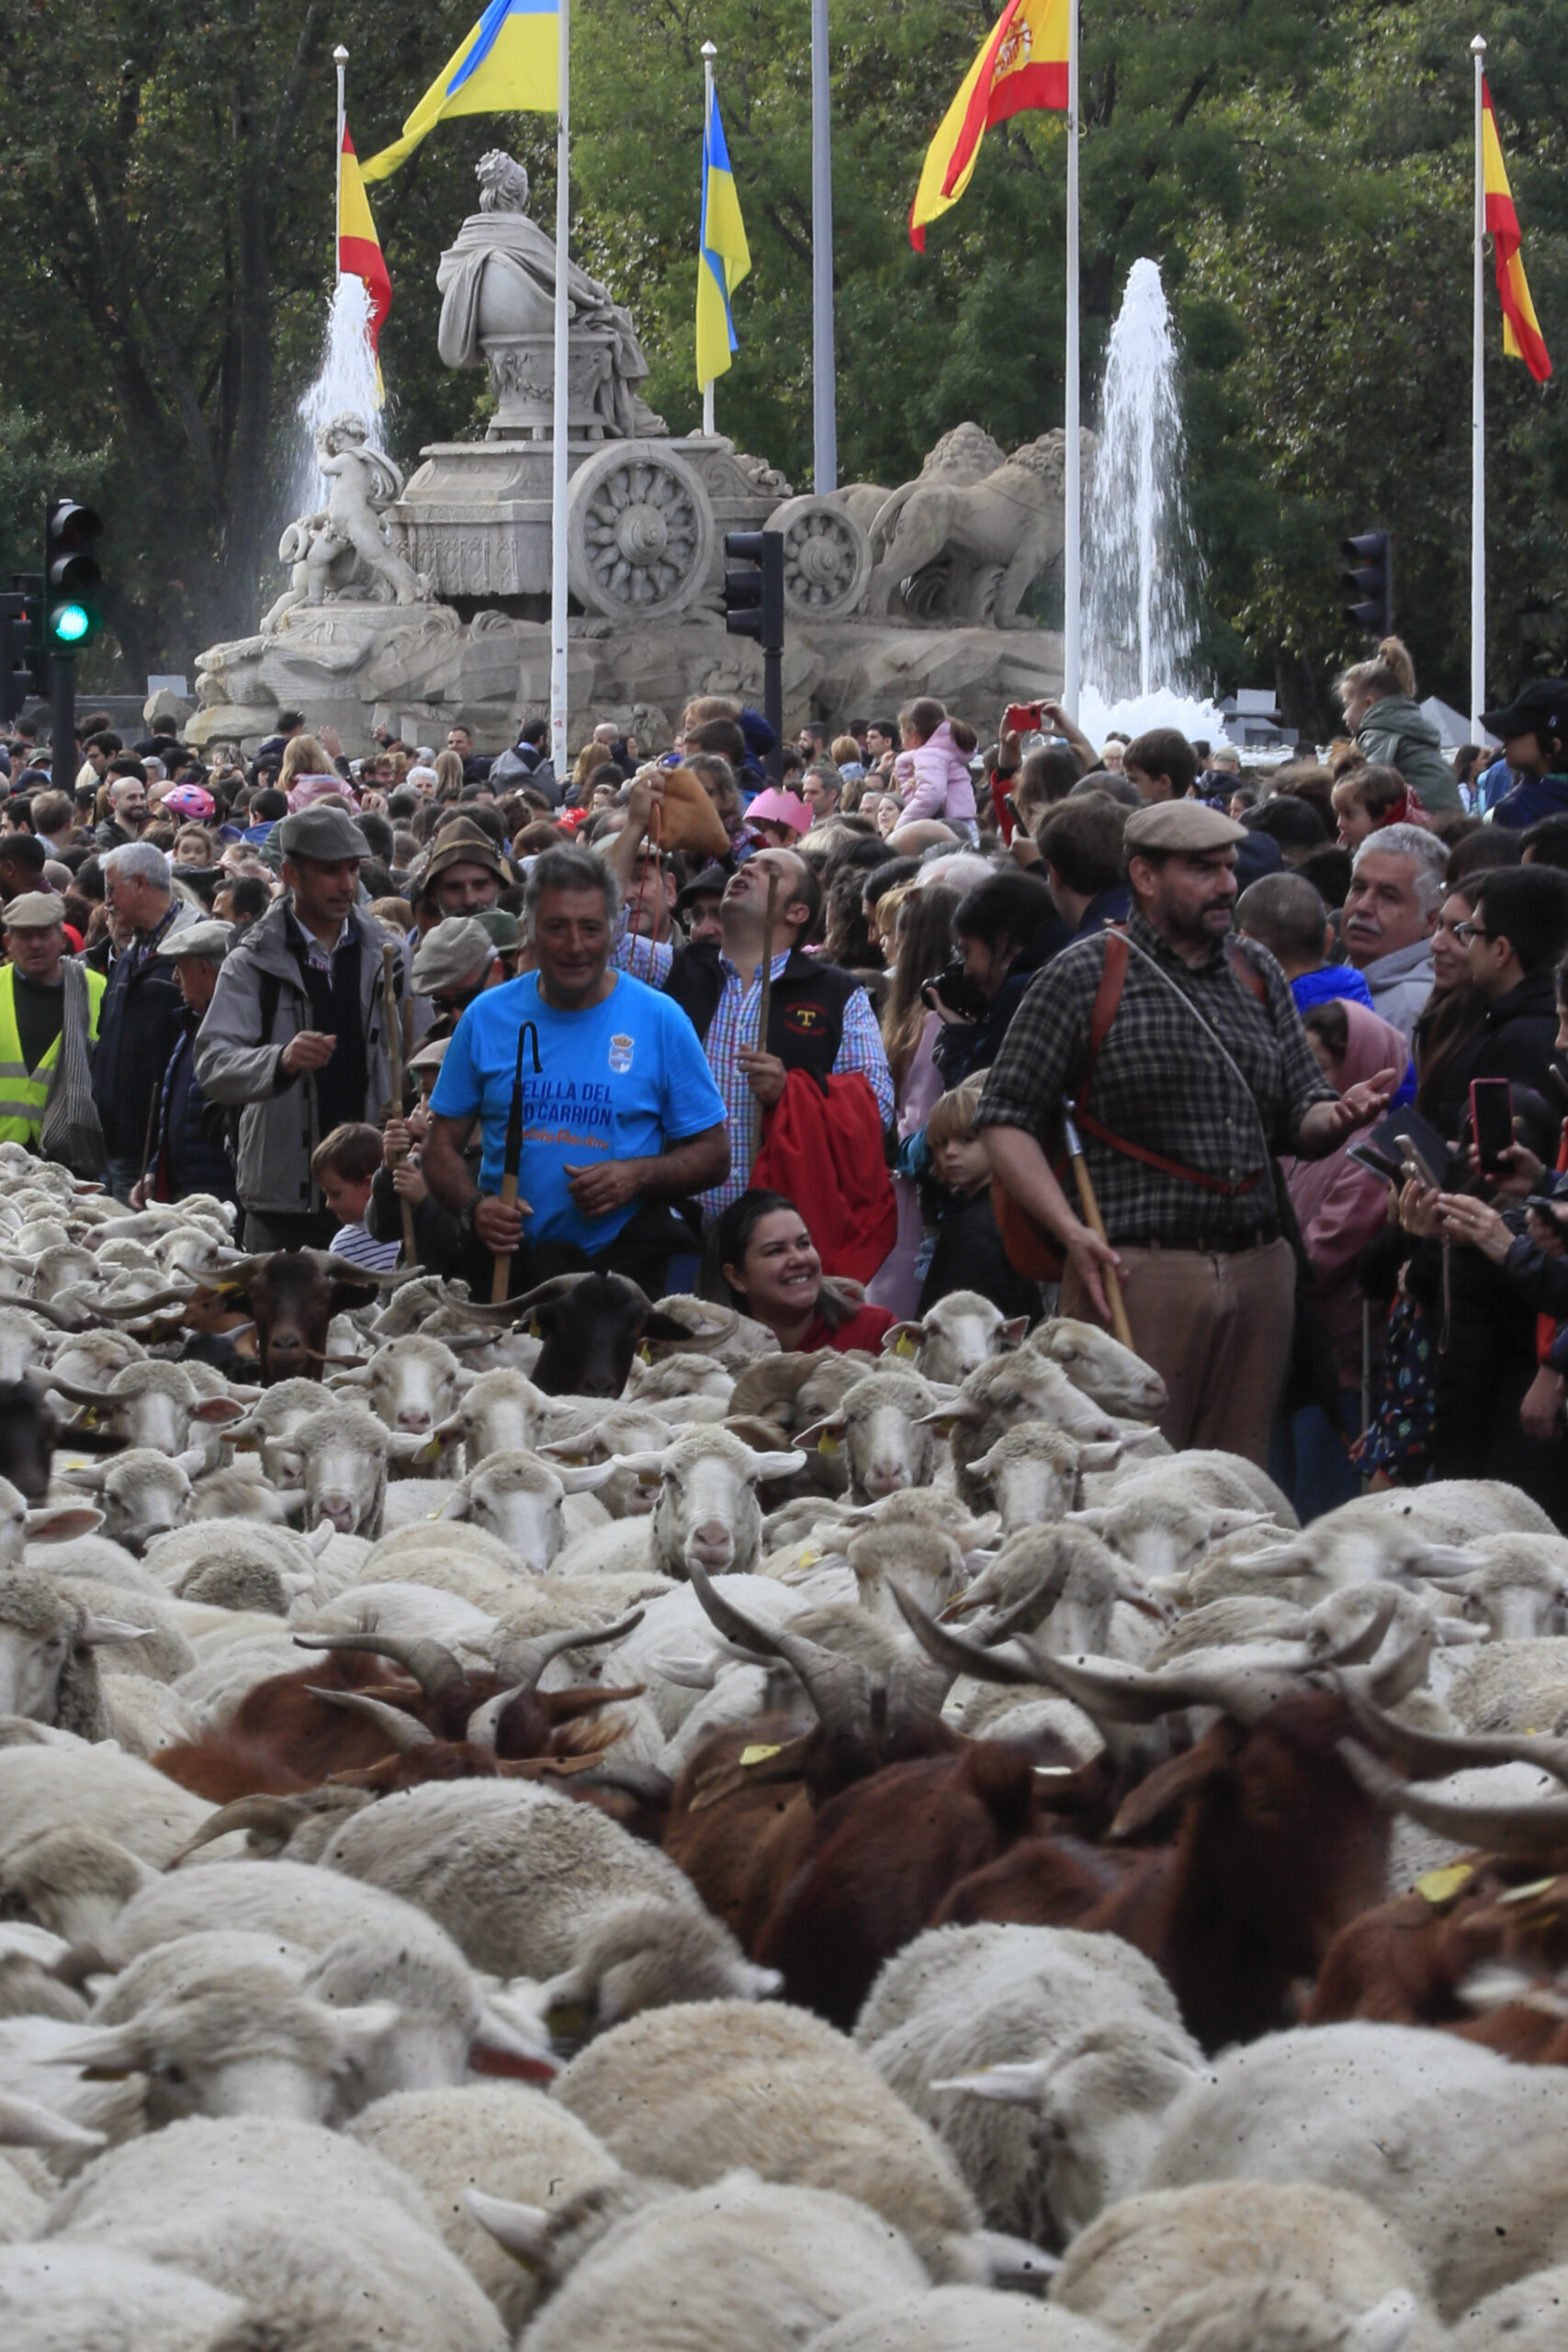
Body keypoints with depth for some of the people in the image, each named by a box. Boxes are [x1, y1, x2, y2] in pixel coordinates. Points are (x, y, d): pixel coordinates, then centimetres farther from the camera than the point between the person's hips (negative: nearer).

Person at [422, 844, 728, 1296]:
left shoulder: (659, 1019, 3)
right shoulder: (488, 1016, 8)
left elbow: (713, 1155, 6)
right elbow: (443, 1145, 11)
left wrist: (638, 1175, -13)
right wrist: (475, 1206, -9)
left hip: (624, 1260, -1)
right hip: (509, 1260, 1)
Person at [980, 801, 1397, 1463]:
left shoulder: (1258, 973, 16)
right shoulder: (1085, 978, 0)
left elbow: (1298, 1118, 17)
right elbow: (1007, 1120, -4)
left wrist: (1338, 1116, -8)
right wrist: (1072, 1232, -16)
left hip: (1259, 1274, 5)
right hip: (1136, 1273, -5)